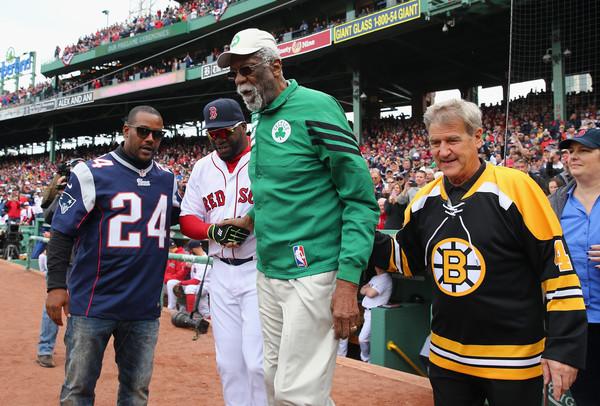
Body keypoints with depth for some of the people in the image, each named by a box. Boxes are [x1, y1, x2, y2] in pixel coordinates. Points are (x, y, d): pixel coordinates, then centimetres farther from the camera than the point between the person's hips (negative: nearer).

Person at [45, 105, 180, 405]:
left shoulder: (168, 180, 10)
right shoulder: (91, 173, -5)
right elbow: (62, 232, -5)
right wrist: (56, 285, -12)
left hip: (145, 307, 4)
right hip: (92, 305, -4)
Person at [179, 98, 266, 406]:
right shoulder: (202, 167, 12)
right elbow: (187, 219, 11)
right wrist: (213, 230, -9)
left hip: (260, 269, -5)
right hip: (221, 273, 6)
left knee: (258, 361, -10)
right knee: (228, 362, 11)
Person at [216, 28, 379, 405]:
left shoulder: (316, 108, -12)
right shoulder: (261, 121, 13)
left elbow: (361, 198, -15)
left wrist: (349, 281, -21)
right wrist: (252, 218, 8)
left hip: (313, 273, -8)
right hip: (269, 272, 9)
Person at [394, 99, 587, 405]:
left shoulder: (515, 186, -14)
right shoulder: (425, 199, 2)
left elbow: (557, 266, -13)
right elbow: (407, 259, 14)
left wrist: (565, 347, -15)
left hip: (514, 360, -4)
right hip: (445, 357, 5)